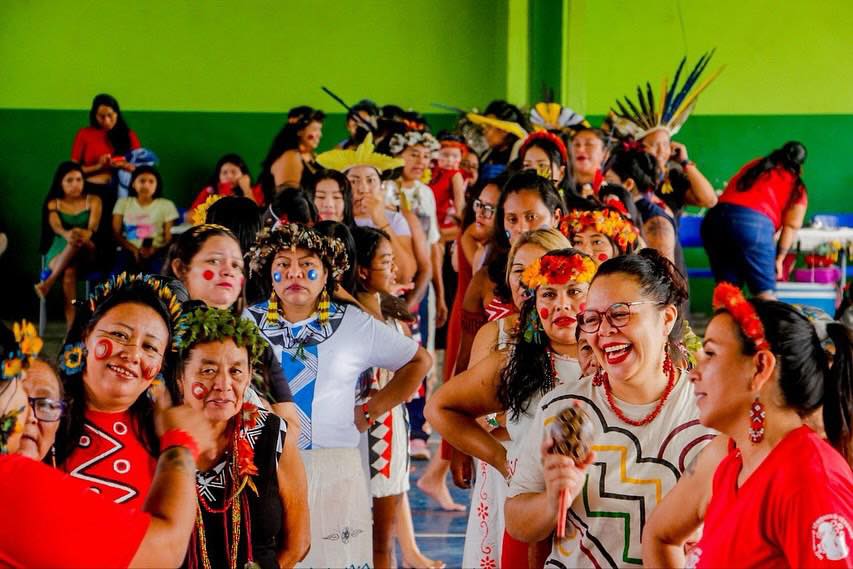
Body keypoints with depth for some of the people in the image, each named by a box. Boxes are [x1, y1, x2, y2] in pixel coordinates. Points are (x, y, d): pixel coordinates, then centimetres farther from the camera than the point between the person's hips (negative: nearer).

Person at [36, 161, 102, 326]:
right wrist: (67, 234, -41)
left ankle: (49, 280, -32)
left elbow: (93, 226, -12)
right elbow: (56, 226, -14)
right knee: (69, 272, -37)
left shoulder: (93, 201, 8)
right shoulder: (53, 204, 8)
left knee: (79, 240, -37)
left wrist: (86, 234, -39)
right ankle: (72, 329, -44)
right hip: (59, 251, 0)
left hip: (87, 253, 0)